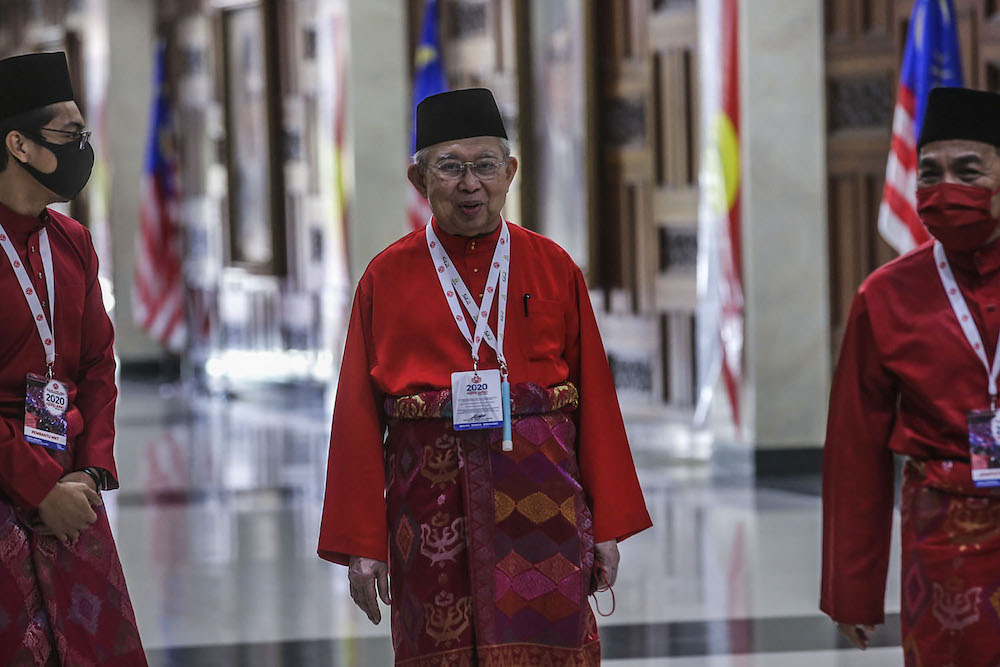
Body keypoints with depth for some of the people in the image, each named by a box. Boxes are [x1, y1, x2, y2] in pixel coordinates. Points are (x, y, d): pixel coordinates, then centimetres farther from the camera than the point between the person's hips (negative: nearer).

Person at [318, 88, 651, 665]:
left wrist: (608, 527, 3)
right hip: (431, 504, 0)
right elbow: (358, 419, 3)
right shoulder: (386, 278, 5)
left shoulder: (553, 268, 7)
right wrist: (361, 544, -1)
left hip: (539, 502, 0)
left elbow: (596, 399, 7)